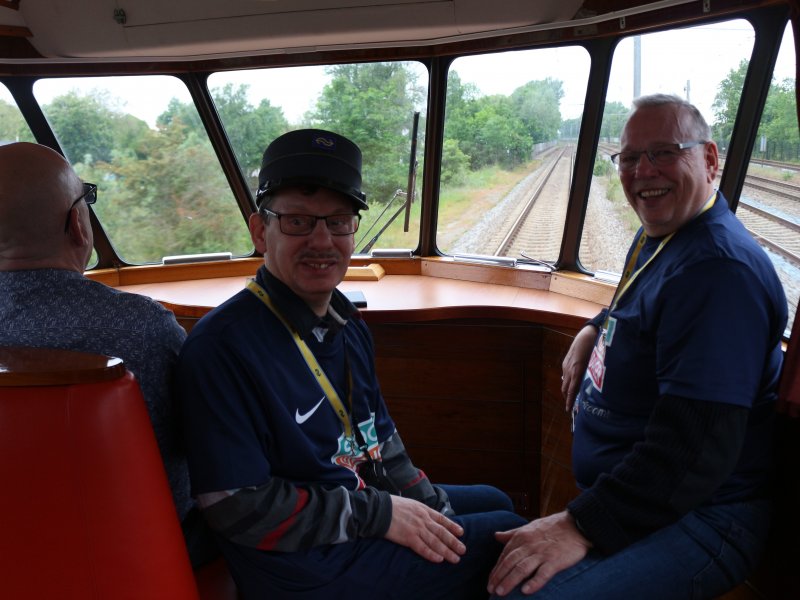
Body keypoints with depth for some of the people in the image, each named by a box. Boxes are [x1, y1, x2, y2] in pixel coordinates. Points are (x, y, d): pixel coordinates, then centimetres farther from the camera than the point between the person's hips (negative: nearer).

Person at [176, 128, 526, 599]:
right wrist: (379, 515, -21)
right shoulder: (222, 347, -25)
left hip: (369, 501, 9)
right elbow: (240, 508, -25)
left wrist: (437, 517, 4)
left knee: (496, 502, 25)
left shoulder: (347, 325, 3)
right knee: (509, 535, 1)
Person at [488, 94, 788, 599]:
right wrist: (596, 330, 12)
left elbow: (696, 448, -28)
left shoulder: (720, 268, -22)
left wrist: (582, 526, -26)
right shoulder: (656, 237, 11)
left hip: (695, 519, -9)